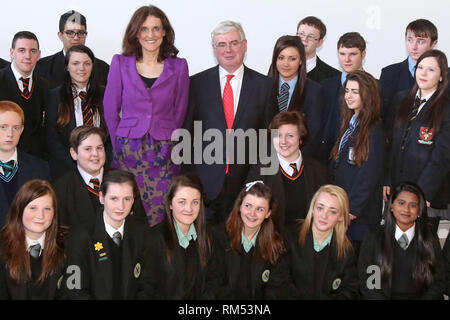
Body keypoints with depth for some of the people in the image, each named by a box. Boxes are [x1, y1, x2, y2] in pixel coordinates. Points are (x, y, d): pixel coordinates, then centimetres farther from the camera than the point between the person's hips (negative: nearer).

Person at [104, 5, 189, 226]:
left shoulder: (178, 67, 4)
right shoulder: (120, 63, 4)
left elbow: (180, 112, 9)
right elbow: (110, 109, 8)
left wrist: (165, 145, 5)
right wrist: (120, 144, 5)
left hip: (164, 153, 0)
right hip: (128, 151, 0)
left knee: (161, 215, -1)